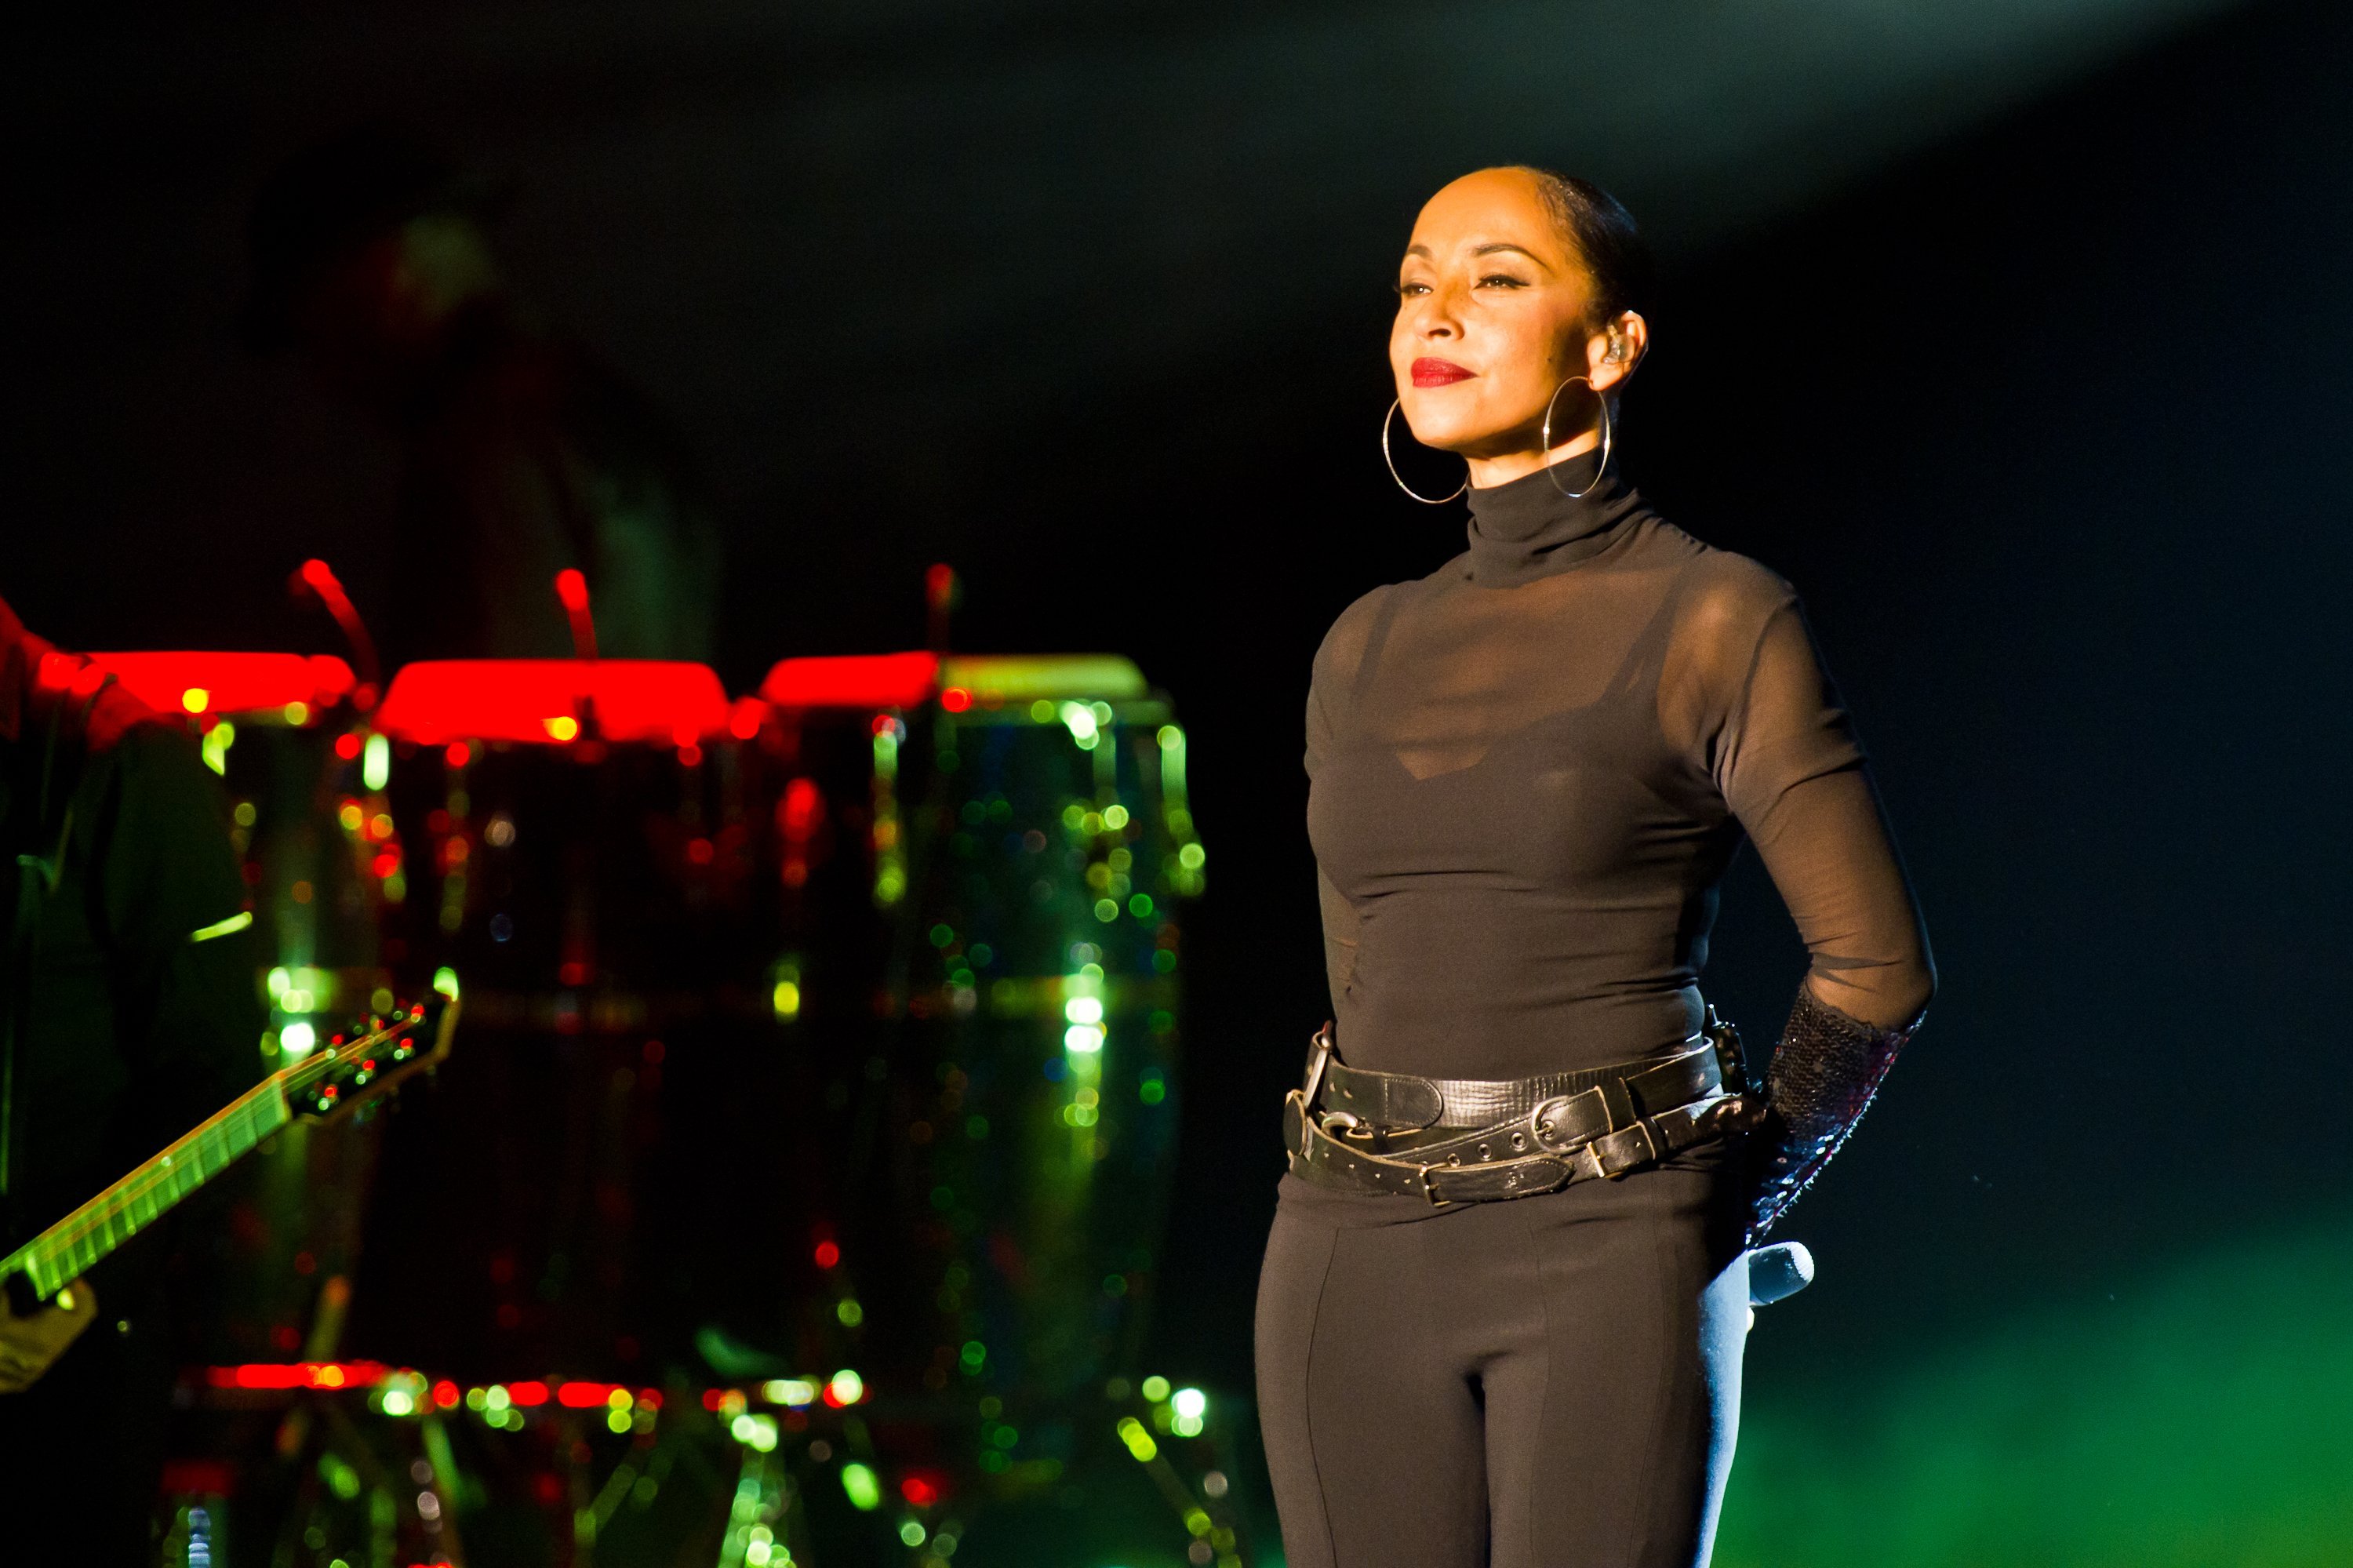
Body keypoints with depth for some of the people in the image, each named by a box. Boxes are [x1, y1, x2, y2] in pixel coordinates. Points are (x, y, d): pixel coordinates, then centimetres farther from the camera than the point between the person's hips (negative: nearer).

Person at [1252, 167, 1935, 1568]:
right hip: (1356, 1257, 5)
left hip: (1607, 1258, -5)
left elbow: (1876, 965, -1)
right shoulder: (1368, 650, 14)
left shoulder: (1715, 623, -2)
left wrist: (1734, 1200, 6)